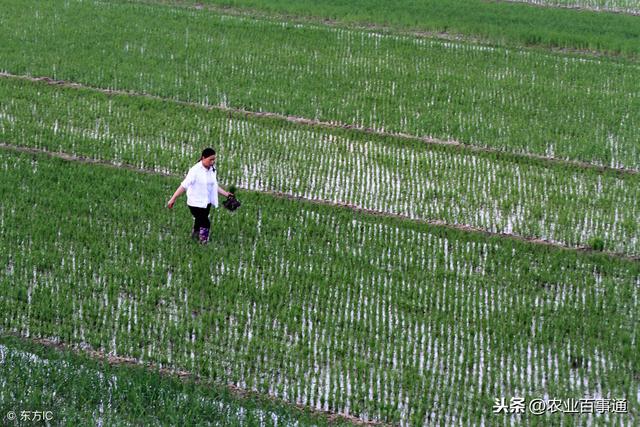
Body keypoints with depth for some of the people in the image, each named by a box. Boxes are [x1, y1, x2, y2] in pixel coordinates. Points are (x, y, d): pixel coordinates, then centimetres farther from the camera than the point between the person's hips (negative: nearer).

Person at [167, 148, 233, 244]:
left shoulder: (212, 170, 1)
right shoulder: (195, 170, -21)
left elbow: (214, 186, 13)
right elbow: (184, 185, -22)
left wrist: (225, 193, 6)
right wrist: (173, 199, -23)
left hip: (206, 203, 7)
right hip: (196, 203, -7)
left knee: (200, 223, 18)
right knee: (205, 223, -9)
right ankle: (204, 244, 4)